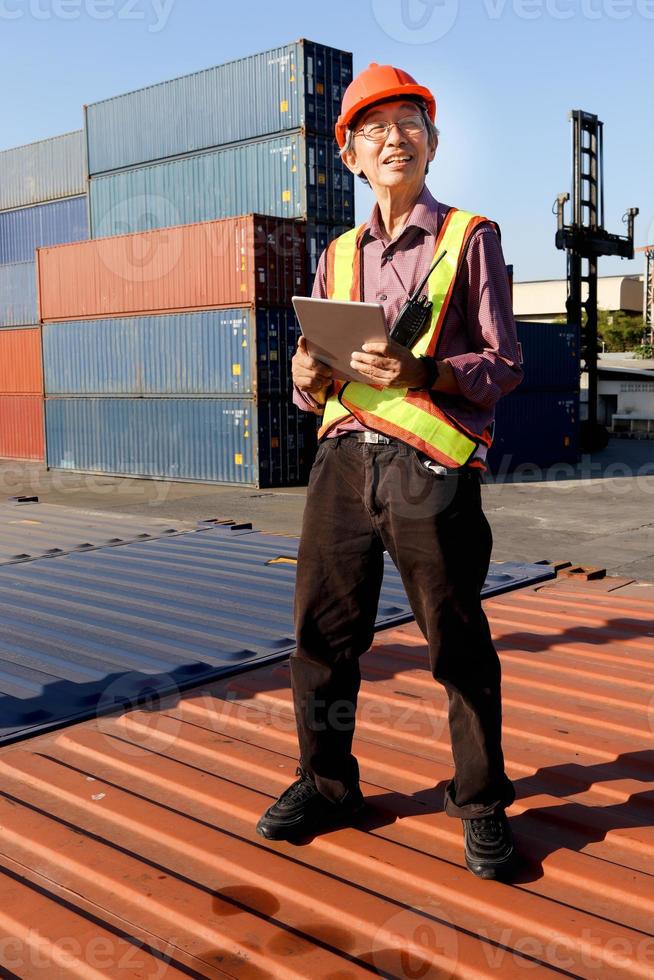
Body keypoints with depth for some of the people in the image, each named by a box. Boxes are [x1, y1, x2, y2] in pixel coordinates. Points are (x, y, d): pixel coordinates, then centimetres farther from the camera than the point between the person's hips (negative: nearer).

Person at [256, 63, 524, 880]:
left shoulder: (469, 238, 5)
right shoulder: (339, 257, 18)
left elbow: (503, 364, -2)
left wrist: (423, 370, -19)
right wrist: (309, 378, -6)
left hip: (429, 467, -4)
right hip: (343, 457, 5)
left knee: (458, 643, 4)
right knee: (322, 628, 7)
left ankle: (481, 803, 21)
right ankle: (325, 783, 25)